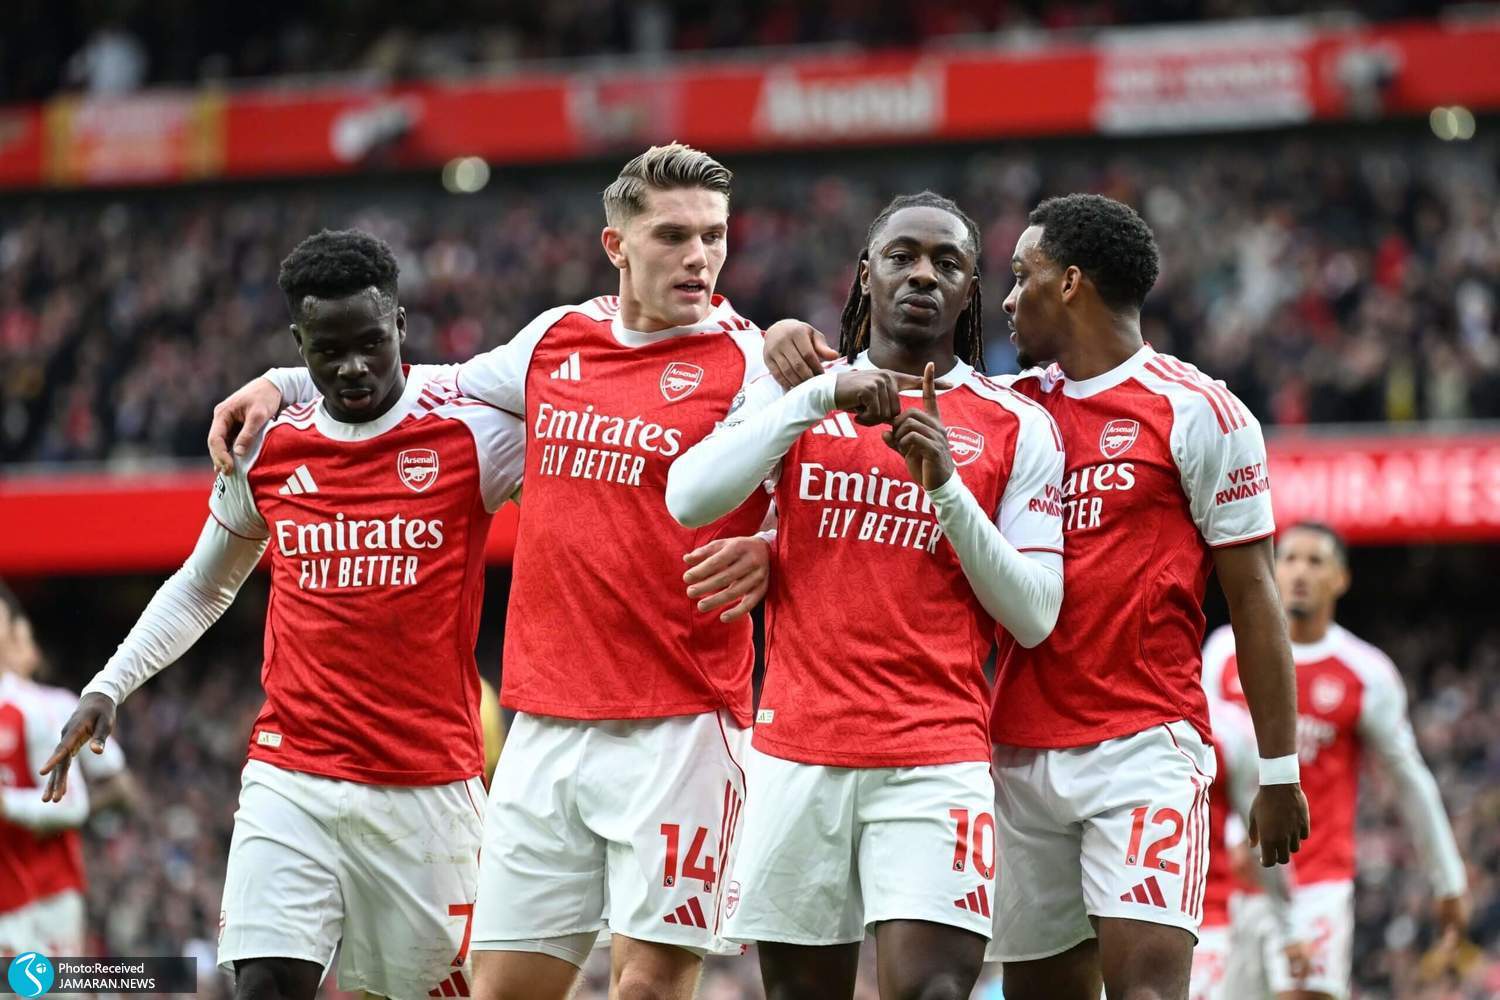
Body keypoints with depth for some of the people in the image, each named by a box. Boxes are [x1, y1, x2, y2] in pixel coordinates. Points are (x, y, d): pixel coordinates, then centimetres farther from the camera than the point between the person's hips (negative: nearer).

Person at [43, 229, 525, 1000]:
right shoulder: (265, 449, 7)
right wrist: (109, 686, 15)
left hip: (427, 787, -2)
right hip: (290, 781, 2)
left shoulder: (471, 431, -5)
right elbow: (201, 588, 21)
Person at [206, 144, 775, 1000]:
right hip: (548, 726, 5)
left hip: (679, 727, -5)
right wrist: (287, 384, 24)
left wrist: (766, 554, -23)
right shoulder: (557, 339, 12)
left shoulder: (748, 362, -4)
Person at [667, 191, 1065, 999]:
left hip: (935, 761, -2)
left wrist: (946, 484, -10)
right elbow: (689, 499, -6)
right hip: (796, 751, 2)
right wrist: (819, 396, -12)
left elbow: (1034, 617, 1)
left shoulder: (1017, 427, 6)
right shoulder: (795, 392, 11)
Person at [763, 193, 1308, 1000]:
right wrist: (795, 342, -7)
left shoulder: (1197, 412, -1)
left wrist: (1279, 772, -3)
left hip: (1145, 744, -6)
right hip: (1022, 748, 6)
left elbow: (1252, 598, -1)